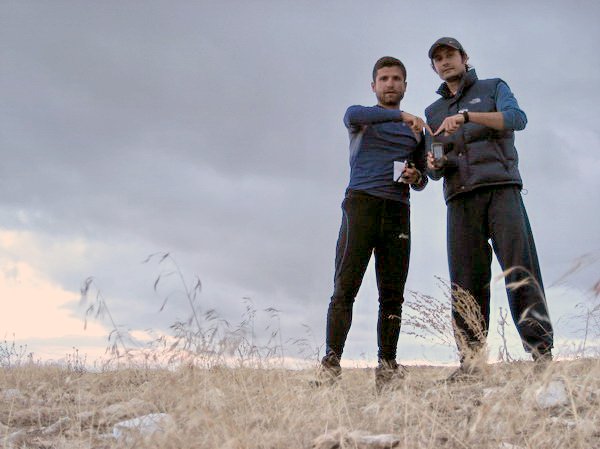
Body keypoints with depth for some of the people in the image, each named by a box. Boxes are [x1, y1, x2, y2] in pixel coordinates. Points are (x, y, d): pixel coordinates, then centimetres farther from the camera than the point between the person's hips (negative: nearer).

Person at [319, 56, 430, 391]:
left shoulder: (417, 130, 25)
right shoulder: (361, 116, 14)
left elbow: (423, 180, 26)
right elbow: (354, 116, -13)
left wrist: (416, 178, 1)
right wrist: (401, 116, -26)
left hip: (398, 212, 3)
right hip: (361, 203, -3)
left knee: (392, 295, -4)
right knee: (345, 288, -12)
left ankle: (387, 367, -4)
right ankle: (331, 362, -16)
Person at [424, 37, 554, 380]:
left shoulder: (494, 88, 17)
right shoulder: (434, 113, 25)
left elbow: (517, 118, -6)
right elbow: (435, 168, 18)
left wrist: (468, 115, -19)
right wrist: (434, 165, -8)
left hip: (501, 188, -3)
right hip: (461, 199, 3)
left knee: (520, 268, -14)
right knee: (467, 280, -6)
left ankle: (541, 352, -15)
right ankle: (470, 361, -8)